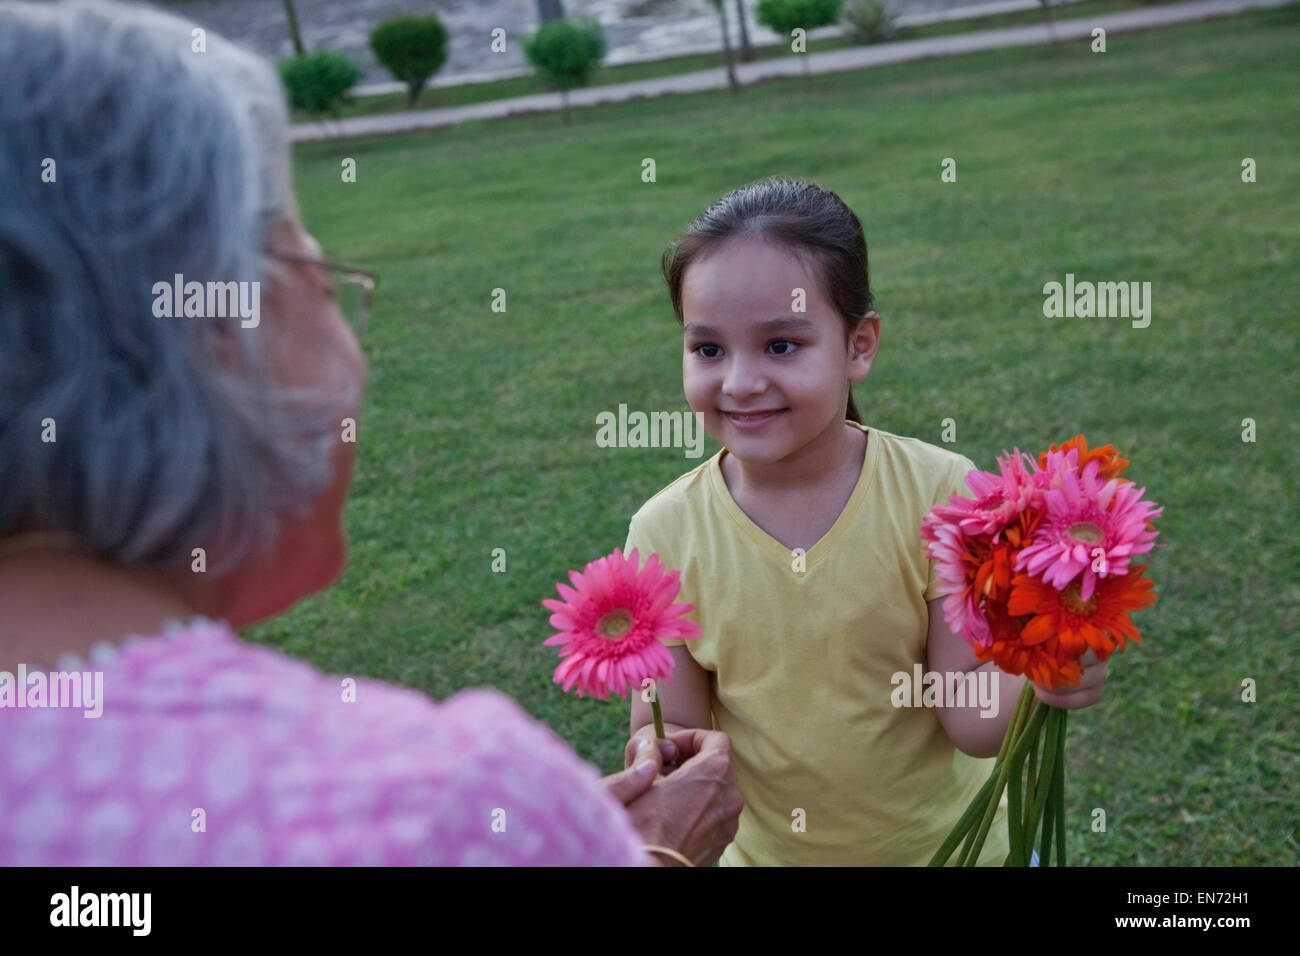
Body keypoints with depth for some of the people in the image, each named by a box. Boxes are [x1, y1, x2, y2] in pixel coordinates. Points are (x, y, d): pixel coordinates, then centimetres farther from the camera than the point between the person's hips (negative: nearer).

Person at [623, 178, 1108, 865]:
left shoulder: (939, 492, -20)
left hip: (949, 841, -1)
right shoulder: (667, 533, -17)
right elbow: (673, 725, -10)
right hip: (766, 851, 1)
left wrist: (1032, 680, -37)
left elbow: (969, 720, -17)